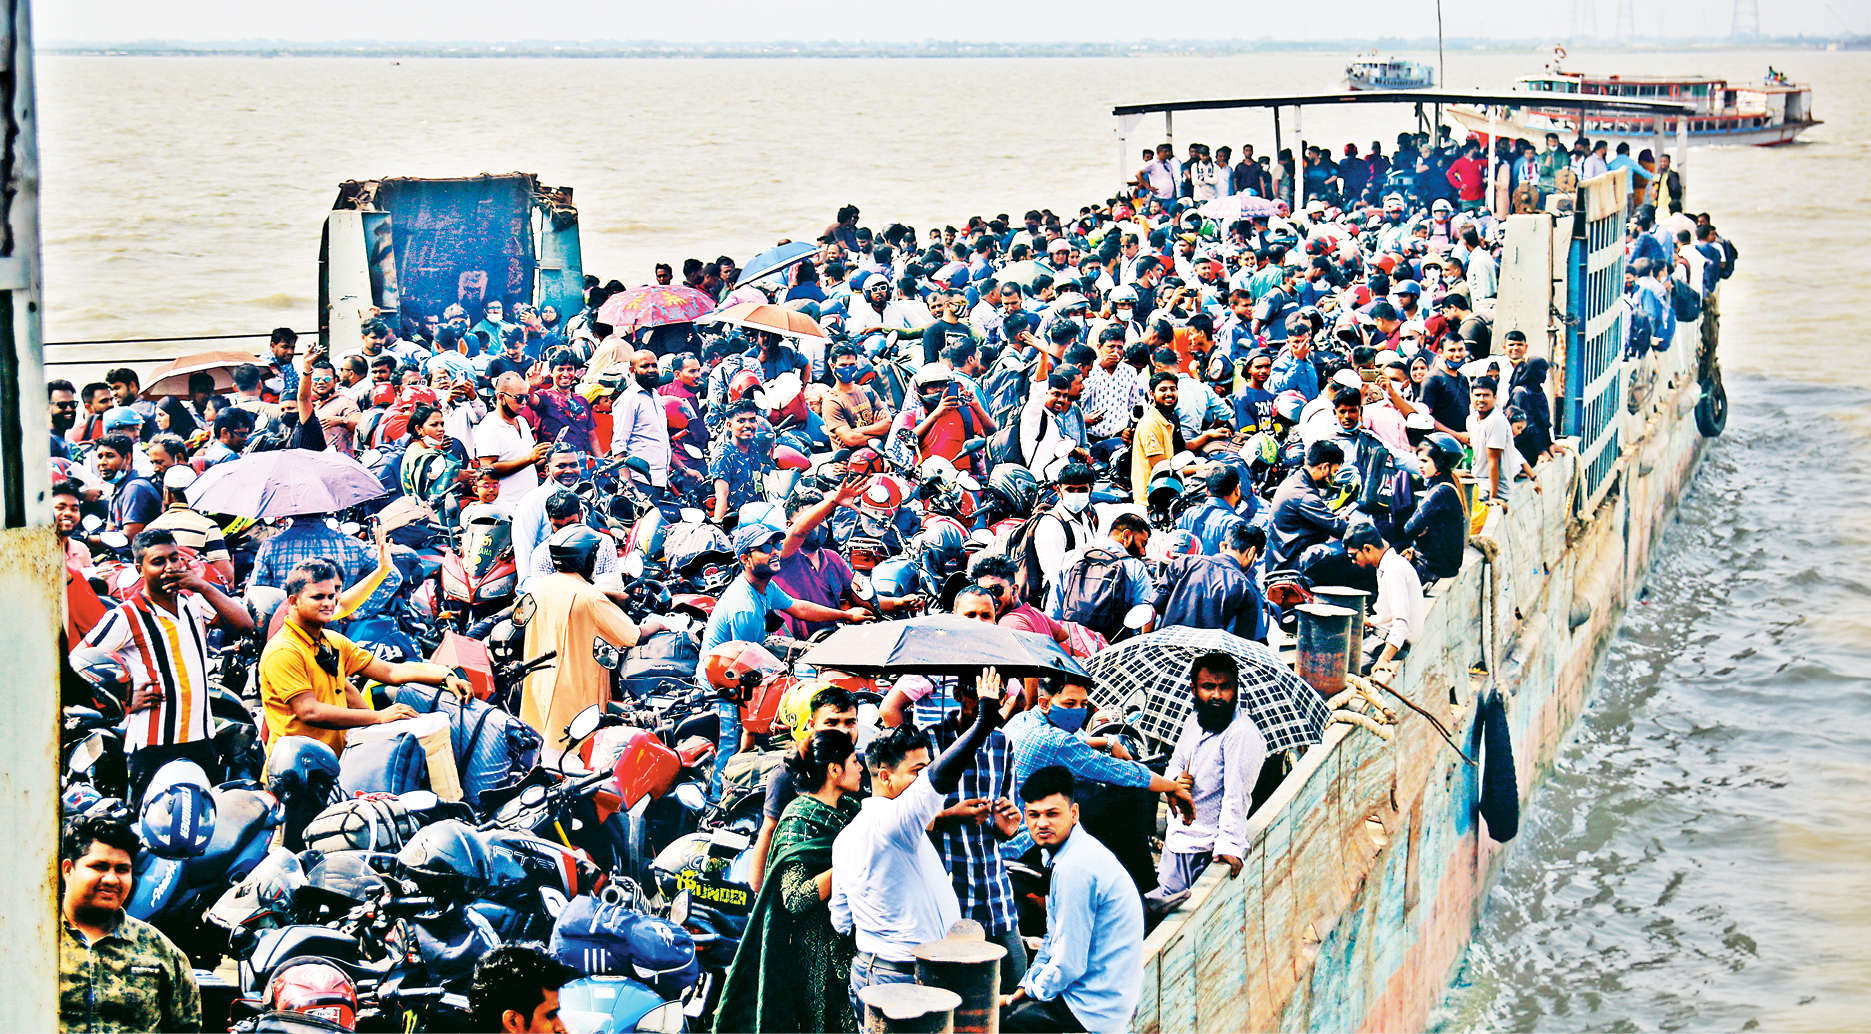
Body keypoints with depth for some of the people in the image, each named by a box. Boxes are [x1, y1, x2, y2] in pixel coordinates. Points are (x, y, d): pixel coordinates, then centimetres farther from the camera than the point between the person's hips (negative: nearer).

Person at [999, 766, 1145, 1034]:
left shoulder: (1074, 869, -22)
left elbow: (1068, 964, -21)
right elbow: (1055, 938, 20)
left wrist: (1031, 990, -5)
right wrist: (1026, 985, 12)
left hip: (1094, 1008, -10)